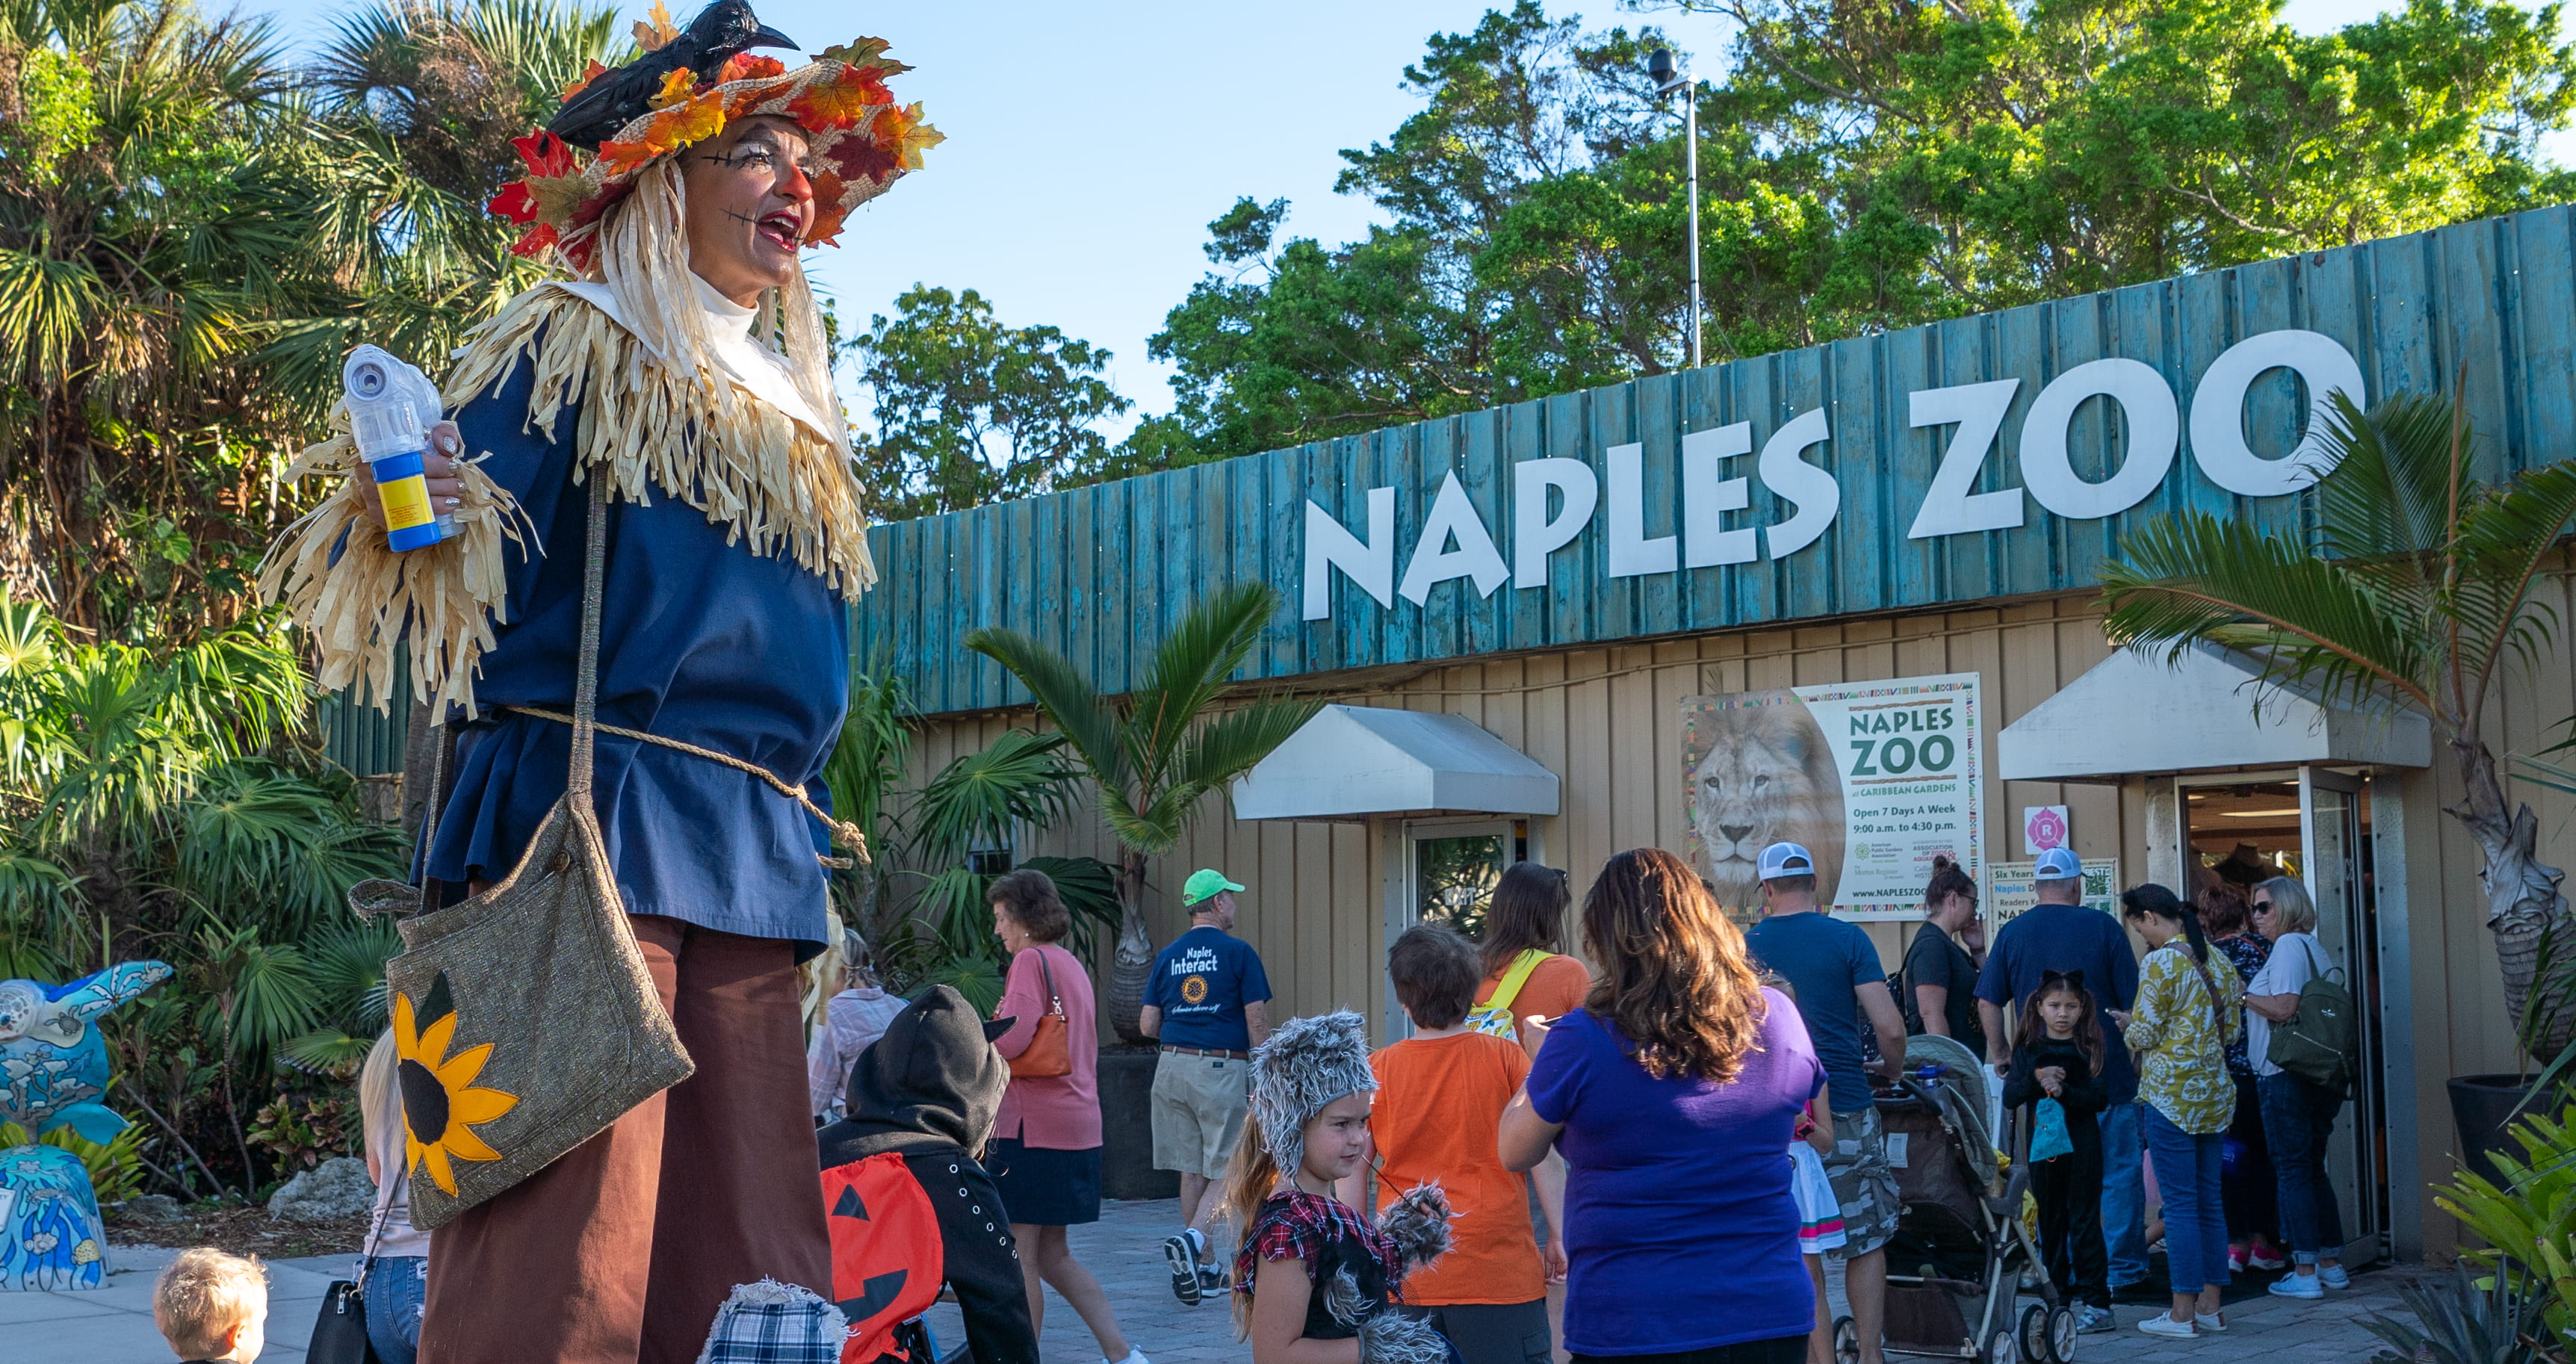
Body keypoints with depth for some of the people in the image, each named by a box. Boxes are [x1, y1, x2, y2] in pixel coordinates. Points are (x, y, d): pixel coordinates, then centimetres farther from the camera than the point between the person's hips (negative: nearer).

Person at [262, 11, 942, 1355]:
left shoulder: (798, 418, 23)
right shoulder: (573, 348, 4)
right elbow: (456, 570, -5)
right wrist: (414, 513, -27)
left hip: (755, 863, 6)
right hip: (590, 829, -6)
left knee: (744, 1249, 4)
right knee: (566, 1239, -11)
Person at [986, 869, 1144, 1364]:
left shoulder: (1031, 959, -9)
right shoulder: (1073, 964, 18)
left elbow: (1013, 1038, -21)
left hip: (1034, 1123, -9)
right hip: (1078, 1123, 9)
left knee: (1020, 1257, -2)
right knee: (1052, 1254, 16)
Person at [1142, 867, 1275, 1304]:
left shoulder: (1168, 956, 9)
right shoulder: (1238, 952, -5)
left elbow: (1148, 1026, 9)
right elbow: (1257, 1022, -8)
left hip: (1173, 1067, 5)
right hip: (1223, 1070, -5)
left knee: (1192, 1170, 11)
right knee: (1225, 1170, 1)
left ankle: (1205, 1267, 15)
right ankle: (1192, 1238, -22)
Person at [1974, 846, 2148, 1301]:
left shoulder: (2013, 933, 1)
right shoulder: (2103, 927, -4)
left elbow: (1988, 1002, 2)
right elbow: (2133, 1002, -1)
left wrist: (2001, 1054, 15)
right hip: (2108, 1073, -2)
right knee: (2119, 1173, 7)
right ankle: (2123, 1270, 9)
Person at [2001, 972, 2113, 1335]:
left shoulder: (2089, 1049, -1)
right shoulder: (2029, 1050, 7)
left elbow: (2100, 1099, -8)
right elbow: (2009, 1097, 0)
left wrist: (2064, 1090, -22)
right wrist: (2035, 1079, -17)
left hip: (2082, 1146, -4)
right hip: (2042, 1144, 4)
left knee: (2084, 1221, -5)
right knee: (2050, 1223, 10)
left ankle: (2097, 1303, -2)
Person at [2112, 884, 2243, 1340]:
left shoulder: (2159, 963, -13)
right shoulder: (2215, 959, 9)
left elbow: (2143, 1033, -11)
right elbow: (2231, 1025, 14)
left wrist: (2126, 1025, 9)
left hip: (2171, 1093, -7)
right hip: (2214, 1093, 7)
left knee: (2180, 1204, -3)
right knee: (2209, 1200, 11)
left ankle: (2183, 1314, 0)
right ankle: (2210, 1307, 15)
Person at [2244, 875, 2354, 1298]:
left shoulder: (2288, 946, -11)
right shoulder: (2314, 947, 16)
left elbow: (2284, 1008, -21)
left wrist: (2242, 995, -8)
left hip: (2286, 1075, -9)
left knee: (2293, 1172, -4)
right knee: (2313, 1169, 16)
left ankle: (2305, 1274, -3)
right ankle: (2332, 1264, 20)